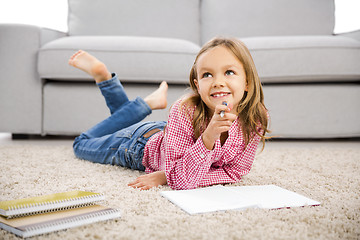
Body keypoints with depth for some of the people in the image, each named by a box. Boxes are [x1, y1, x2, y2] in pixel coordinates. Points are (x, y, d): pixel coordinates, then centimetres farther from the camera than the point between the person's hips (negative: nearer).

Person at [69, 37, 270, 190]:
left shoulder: (256, 119, -32)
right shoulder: (184, 112, -42)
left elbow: (235, 172, -24)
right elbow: (180, 181, -42)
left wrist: (167, 176, -32)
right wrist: (208, 137, -58)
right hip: (142, 143, -3)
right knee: (82, 143, 25)